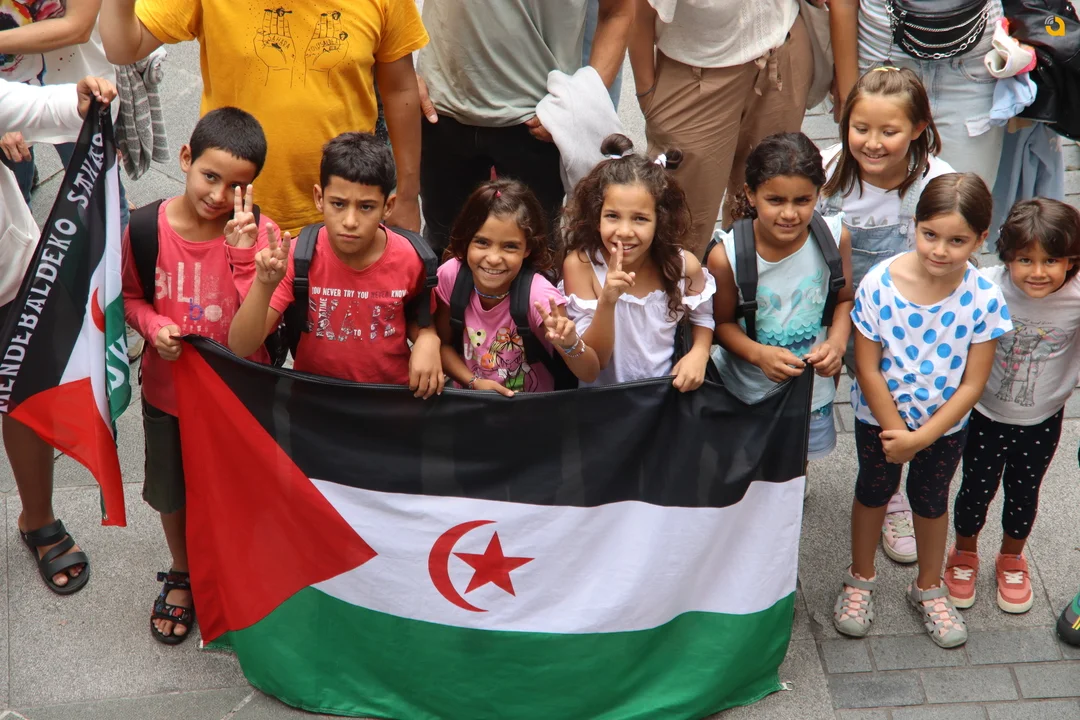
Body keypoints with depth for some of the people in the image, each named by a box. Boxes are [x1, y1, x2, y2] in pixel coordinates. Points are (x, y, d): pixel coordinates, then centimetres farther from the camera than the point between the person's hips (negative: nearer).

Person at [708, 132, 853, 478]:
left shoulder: (835, 238, -19)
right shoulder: (726, 256, -27)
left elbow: (844, 299, -3)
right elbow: (723, 323, -12)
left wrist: (836, 343, -21)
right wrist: (759, 354, -30)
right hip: (746, 391, -3)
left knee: (800, 458, 30)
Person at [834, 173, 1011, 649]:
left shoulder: (984, 300, -24)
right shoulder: (879, 284, -26)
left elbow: (972, 384, -17)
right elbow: (867, 368, -18)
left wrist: (922, 437, -20)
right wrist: (895, 432, -15)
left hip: (946, 423, 0)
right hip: (880, 417, 0)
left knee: (932, 499, 22)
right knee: (874, 490, 22)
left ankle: (929, 589, 46)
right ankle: (860, 579, 46)